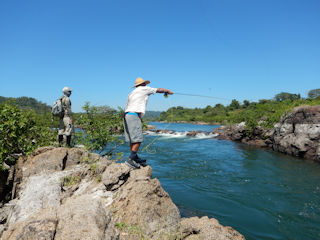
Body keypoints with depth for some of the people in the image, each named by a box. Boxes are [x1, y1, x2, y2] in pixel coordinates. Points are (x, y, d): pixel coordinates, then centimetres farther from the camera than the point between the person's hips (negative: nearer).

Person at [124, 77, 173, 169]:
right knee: (138, 139, -8)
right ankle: (130, 159, -11)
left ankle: (135, 158, 20)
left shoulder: (132, 93, 27)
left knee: (132, 139, 12)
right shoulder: (144, 89, 7)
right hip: (134, 115, -8)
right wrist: (168, 91, 36)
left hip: (126, 115, 9)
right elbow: (159, 90, 18)